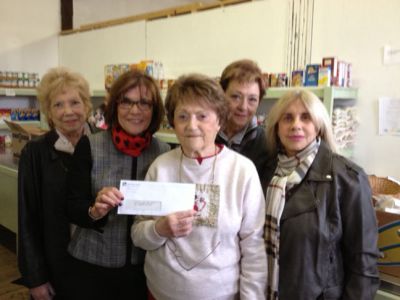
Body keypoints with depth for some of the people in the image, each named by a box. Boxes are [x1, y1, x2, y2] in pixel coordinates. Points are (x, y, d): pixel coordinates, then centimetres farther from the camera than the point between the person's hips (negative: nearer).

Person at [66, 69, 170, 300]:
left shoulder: (164, 151, -3)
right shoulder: (89, 146, -9)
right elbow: (74, 208, -9)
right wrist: (94, 211, -27)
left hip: (145, 265, 2)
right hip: (95, 264, -1)